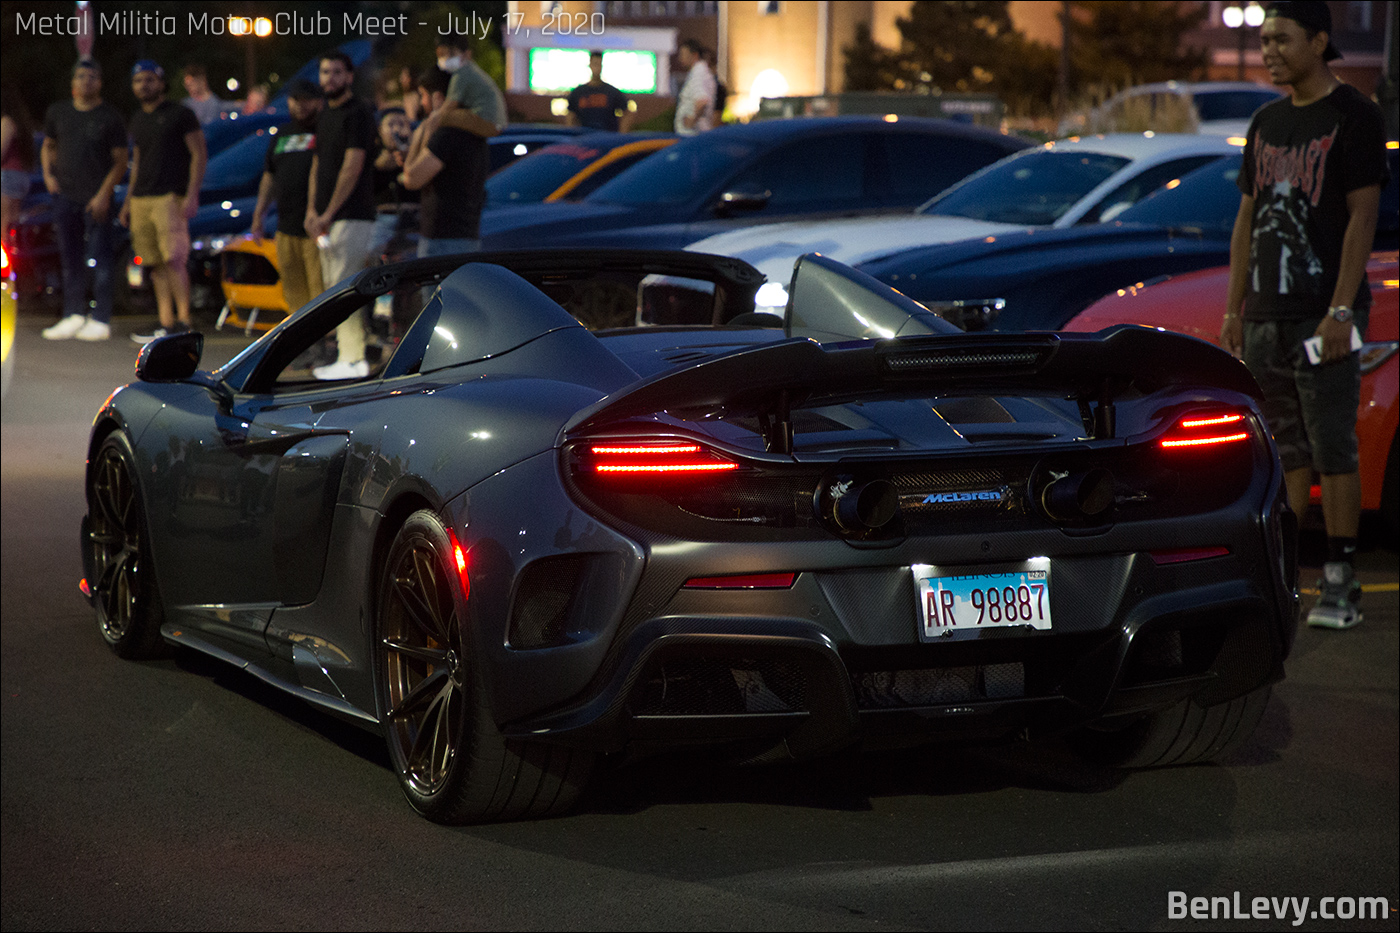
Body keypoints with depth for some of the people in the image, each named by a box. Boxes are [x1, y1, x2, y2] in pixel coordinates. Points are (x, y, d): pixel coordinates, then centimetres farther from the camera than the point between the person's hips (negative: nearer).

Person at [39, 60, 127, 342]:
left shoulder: (109, 117, -3)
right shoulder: (58, 112, 11)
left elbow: (120, 161, -4)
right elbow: (48, 146, 24)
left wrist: (104, 194, -13)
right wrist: (48, 174, 6)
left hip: (96, 198, -5)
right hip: (65, 195, 5)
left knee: (100, 260, -5)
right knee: (70, 258, 10)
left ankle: (100, 320, -1)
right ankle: (73, 316, 18)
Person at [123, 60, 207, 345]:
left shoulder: (181, 115, 0)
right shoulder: (137, 120, 20)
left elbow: (199, 154, -3)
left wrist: (192, 195, -13)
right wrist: (128, 201, 22)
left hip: (170, 197, -7)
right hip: (141, 200, 7)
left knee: (174, 259, -17)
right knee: (155, 265, 2)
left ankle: (183, 321, -17)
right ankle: (166, 324, 2)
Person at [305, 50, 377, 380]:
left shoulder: (357, 114, -10)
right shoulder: (325, 116, 19)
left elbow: (352, 167, -16)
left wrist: (329, 213, -16)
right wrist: (312, 209, 9)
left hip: (351, 215, -9)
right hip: (326, 218, 9)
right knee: (333, 287, 9)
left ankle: (352, 360, -11)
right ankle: (346, 354, 12)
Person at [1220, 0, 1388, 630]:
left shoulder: (1353, 117, -5)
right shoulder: (1267, 122, 16)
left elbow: (1362, 217, -11)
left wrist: (1341, 311, -18)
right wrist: (1235, 309, 14)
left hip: (1323, 315, -7)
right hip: (1266, 314, 7)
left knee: (1333, 448, -7)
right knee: (1285, 451, 9)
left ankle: (1339, 584, -6)